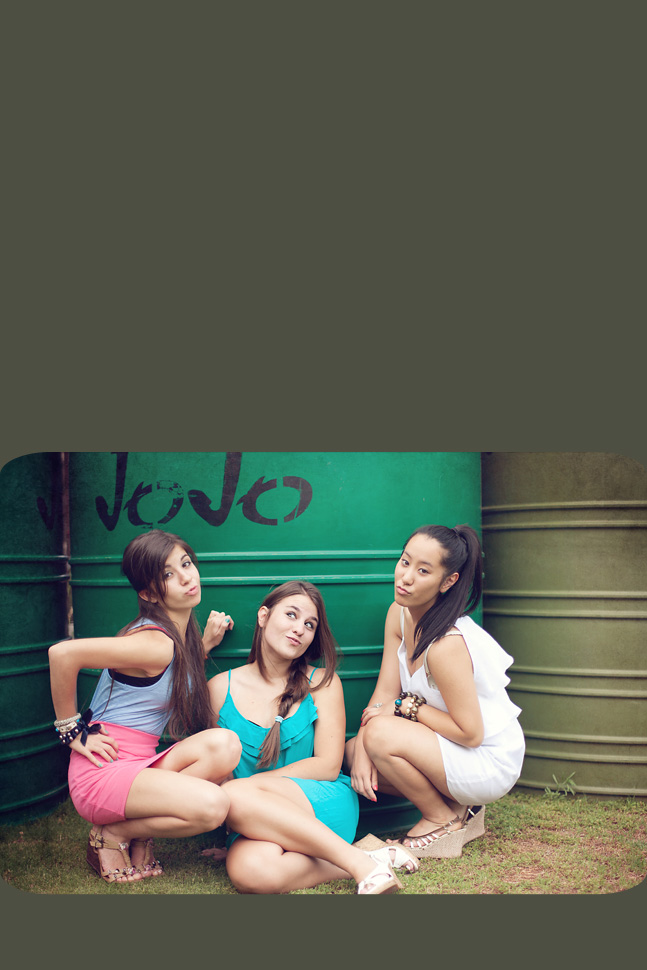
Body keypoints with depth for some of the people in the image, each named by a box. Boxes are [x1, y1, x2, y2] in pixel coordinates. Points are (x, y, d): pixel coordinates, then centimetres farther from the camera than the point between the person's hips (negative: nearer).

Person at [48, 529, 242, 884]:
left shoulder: (180, 634, 10)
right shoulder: (156, 643, -19)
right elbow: (62, 654, -26)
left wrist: (206, 643, 17)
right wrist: (72, 732, -15)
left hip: (140, 767, 8)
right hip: (103, 772, -8)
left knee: (224, 745, -19)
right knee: (212, 805, -28)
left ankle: (139, 831, -1)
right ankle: (113, 835, -2)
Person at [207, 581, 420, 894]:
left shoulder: (322, 682, 6)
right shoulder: (220, 688, 10)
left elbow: (328, 766, -1)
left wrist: (250, 784, -7)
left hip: (322, 802, -1)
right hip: (258, 820, 1)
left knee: (235, 797, -33)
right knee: (250, 873, -36)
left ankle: (358, 860, -25)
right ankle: (361, 863, -20)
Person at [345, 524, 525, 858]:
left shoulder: (446, 645, -29)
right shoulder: (399, 613, -4)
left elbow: (470, 733, -24)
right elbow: (385, 694, -3)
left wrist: (407, 706, -16)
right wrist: (362, 750, -17)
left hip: (491, 763, -8)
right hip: (450, 749, 8)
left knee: (381, 735, -26)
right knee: (354, 750, -4)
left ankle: (443, 821, -2)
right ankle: (454, 808, 9)